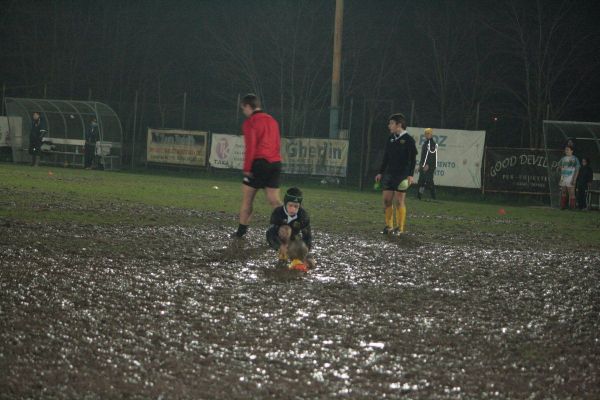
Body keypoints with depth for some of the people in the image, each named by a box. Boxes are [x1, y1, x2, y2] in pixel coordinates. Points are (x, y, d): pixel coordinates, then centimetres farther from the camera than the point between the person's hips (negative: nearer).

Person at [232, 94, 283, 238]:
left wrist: (247, 169, -10)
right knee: (274, 200, 4)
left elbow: (250, 146, -12)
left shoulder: (250, 122, -4)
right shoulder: (272, 120, 18)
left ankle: (241, 230, 7)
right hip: (275, 163, 6)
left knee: (247, 199, 5)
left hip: (259, 162, -6)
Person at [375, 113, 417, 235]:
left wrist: (410, 175, -15)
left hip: (402, 175, -6)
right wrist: (380, 172, 14)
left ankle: (400, 227, 2)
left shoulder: (408, 140, -6)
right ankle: (389, 226, 12)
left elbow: (413, 159, -8)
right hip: (389, 173, 6)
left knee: (399, 201, -4)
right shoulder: (390, 139, 11)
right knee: (386, 199, 3)